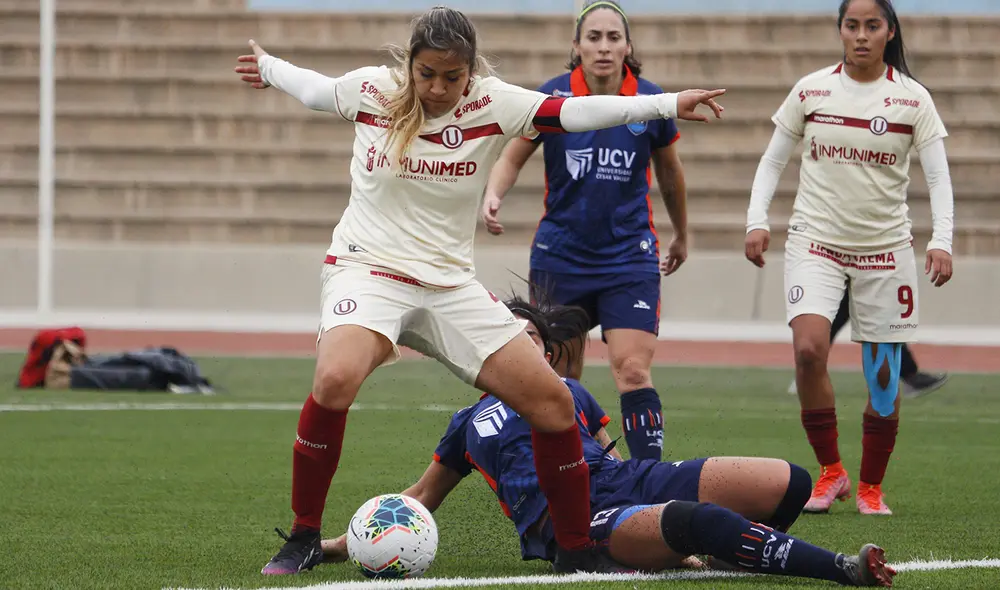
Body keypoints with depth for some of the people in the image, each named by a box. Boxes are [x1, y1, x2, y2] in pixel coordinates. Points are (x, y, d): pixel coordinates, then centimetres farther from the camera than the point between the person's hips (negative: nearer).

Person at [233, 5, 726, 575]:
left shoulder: (492, 104, -6)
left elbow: (573, 111, -15)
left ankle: (578, 549, 12)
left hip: (451, 285, 3)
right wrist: (268, 68, 34)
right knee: (336, 379, -33)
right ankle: (304, 539, -15)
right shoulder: (370, 90, -5)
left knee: (552, 399, -5)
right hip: (366, 267, -3)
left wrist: (668, 104, -26)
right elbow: (315, 88, 17)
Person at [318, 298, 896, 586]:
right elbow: (420, 499, 34)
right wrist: (347, 541, 24)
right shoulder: (471, 422, 28)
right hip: (567, 519, -4)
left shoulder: (572, 392, 32)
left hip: (625, 477, 4)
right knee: (693, 520, -41)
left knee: (790, 482, -21)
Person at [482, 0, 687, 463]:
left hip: (629, 257, -1)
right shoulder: (553, 97, -7)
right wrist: (493, 195, -19)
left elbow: (669, 171, 13)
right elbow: (513, 157, 3)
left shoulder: (650, 101, -4)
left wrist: (682, 235, 25)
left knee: (632, 371, -15)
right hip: (560, 257, 1)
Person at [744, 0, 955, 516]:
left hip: (885, 246, 0)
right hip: (816, 241, 0)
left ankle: (870, 487, 19)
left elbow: (938, 177, -4)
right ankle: (829, 472, -6)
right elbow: (772, 161, 8)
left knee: (883, 376, 1)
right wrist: (756, 220, -5)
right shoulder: (811, 90, 1)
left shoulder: (912, 98, -1)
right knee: (808, 348, -22)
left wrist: (941, 241, -19)